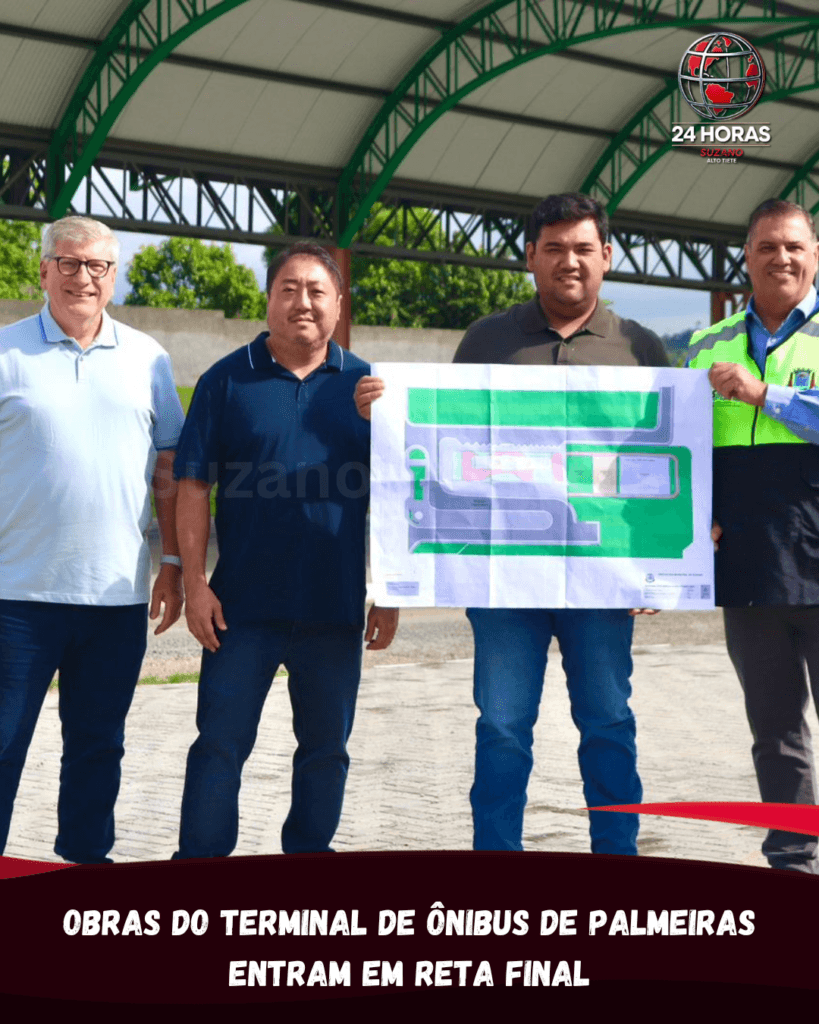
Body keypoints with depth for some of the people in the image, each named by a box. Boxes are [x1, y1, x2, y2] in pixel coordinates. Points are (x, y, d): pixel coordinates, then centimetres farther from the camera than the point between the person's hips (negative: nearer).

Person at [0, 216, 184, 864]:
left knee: (99, 744, 12)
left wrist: (175, 562, 8)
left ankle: (87, 860, 24)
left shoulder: (146, 359, 10)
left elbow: (170, 471, 13)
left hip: (119, 592, 3)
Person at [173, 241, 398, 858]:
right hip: (242, 605, -2)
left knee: (325, 747, 11)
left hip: (335, 608, 2)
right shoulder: (227, 381, 2)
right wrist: (195, 583, -8)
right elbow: (194, 488, 0)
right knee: (220, 743, 1)